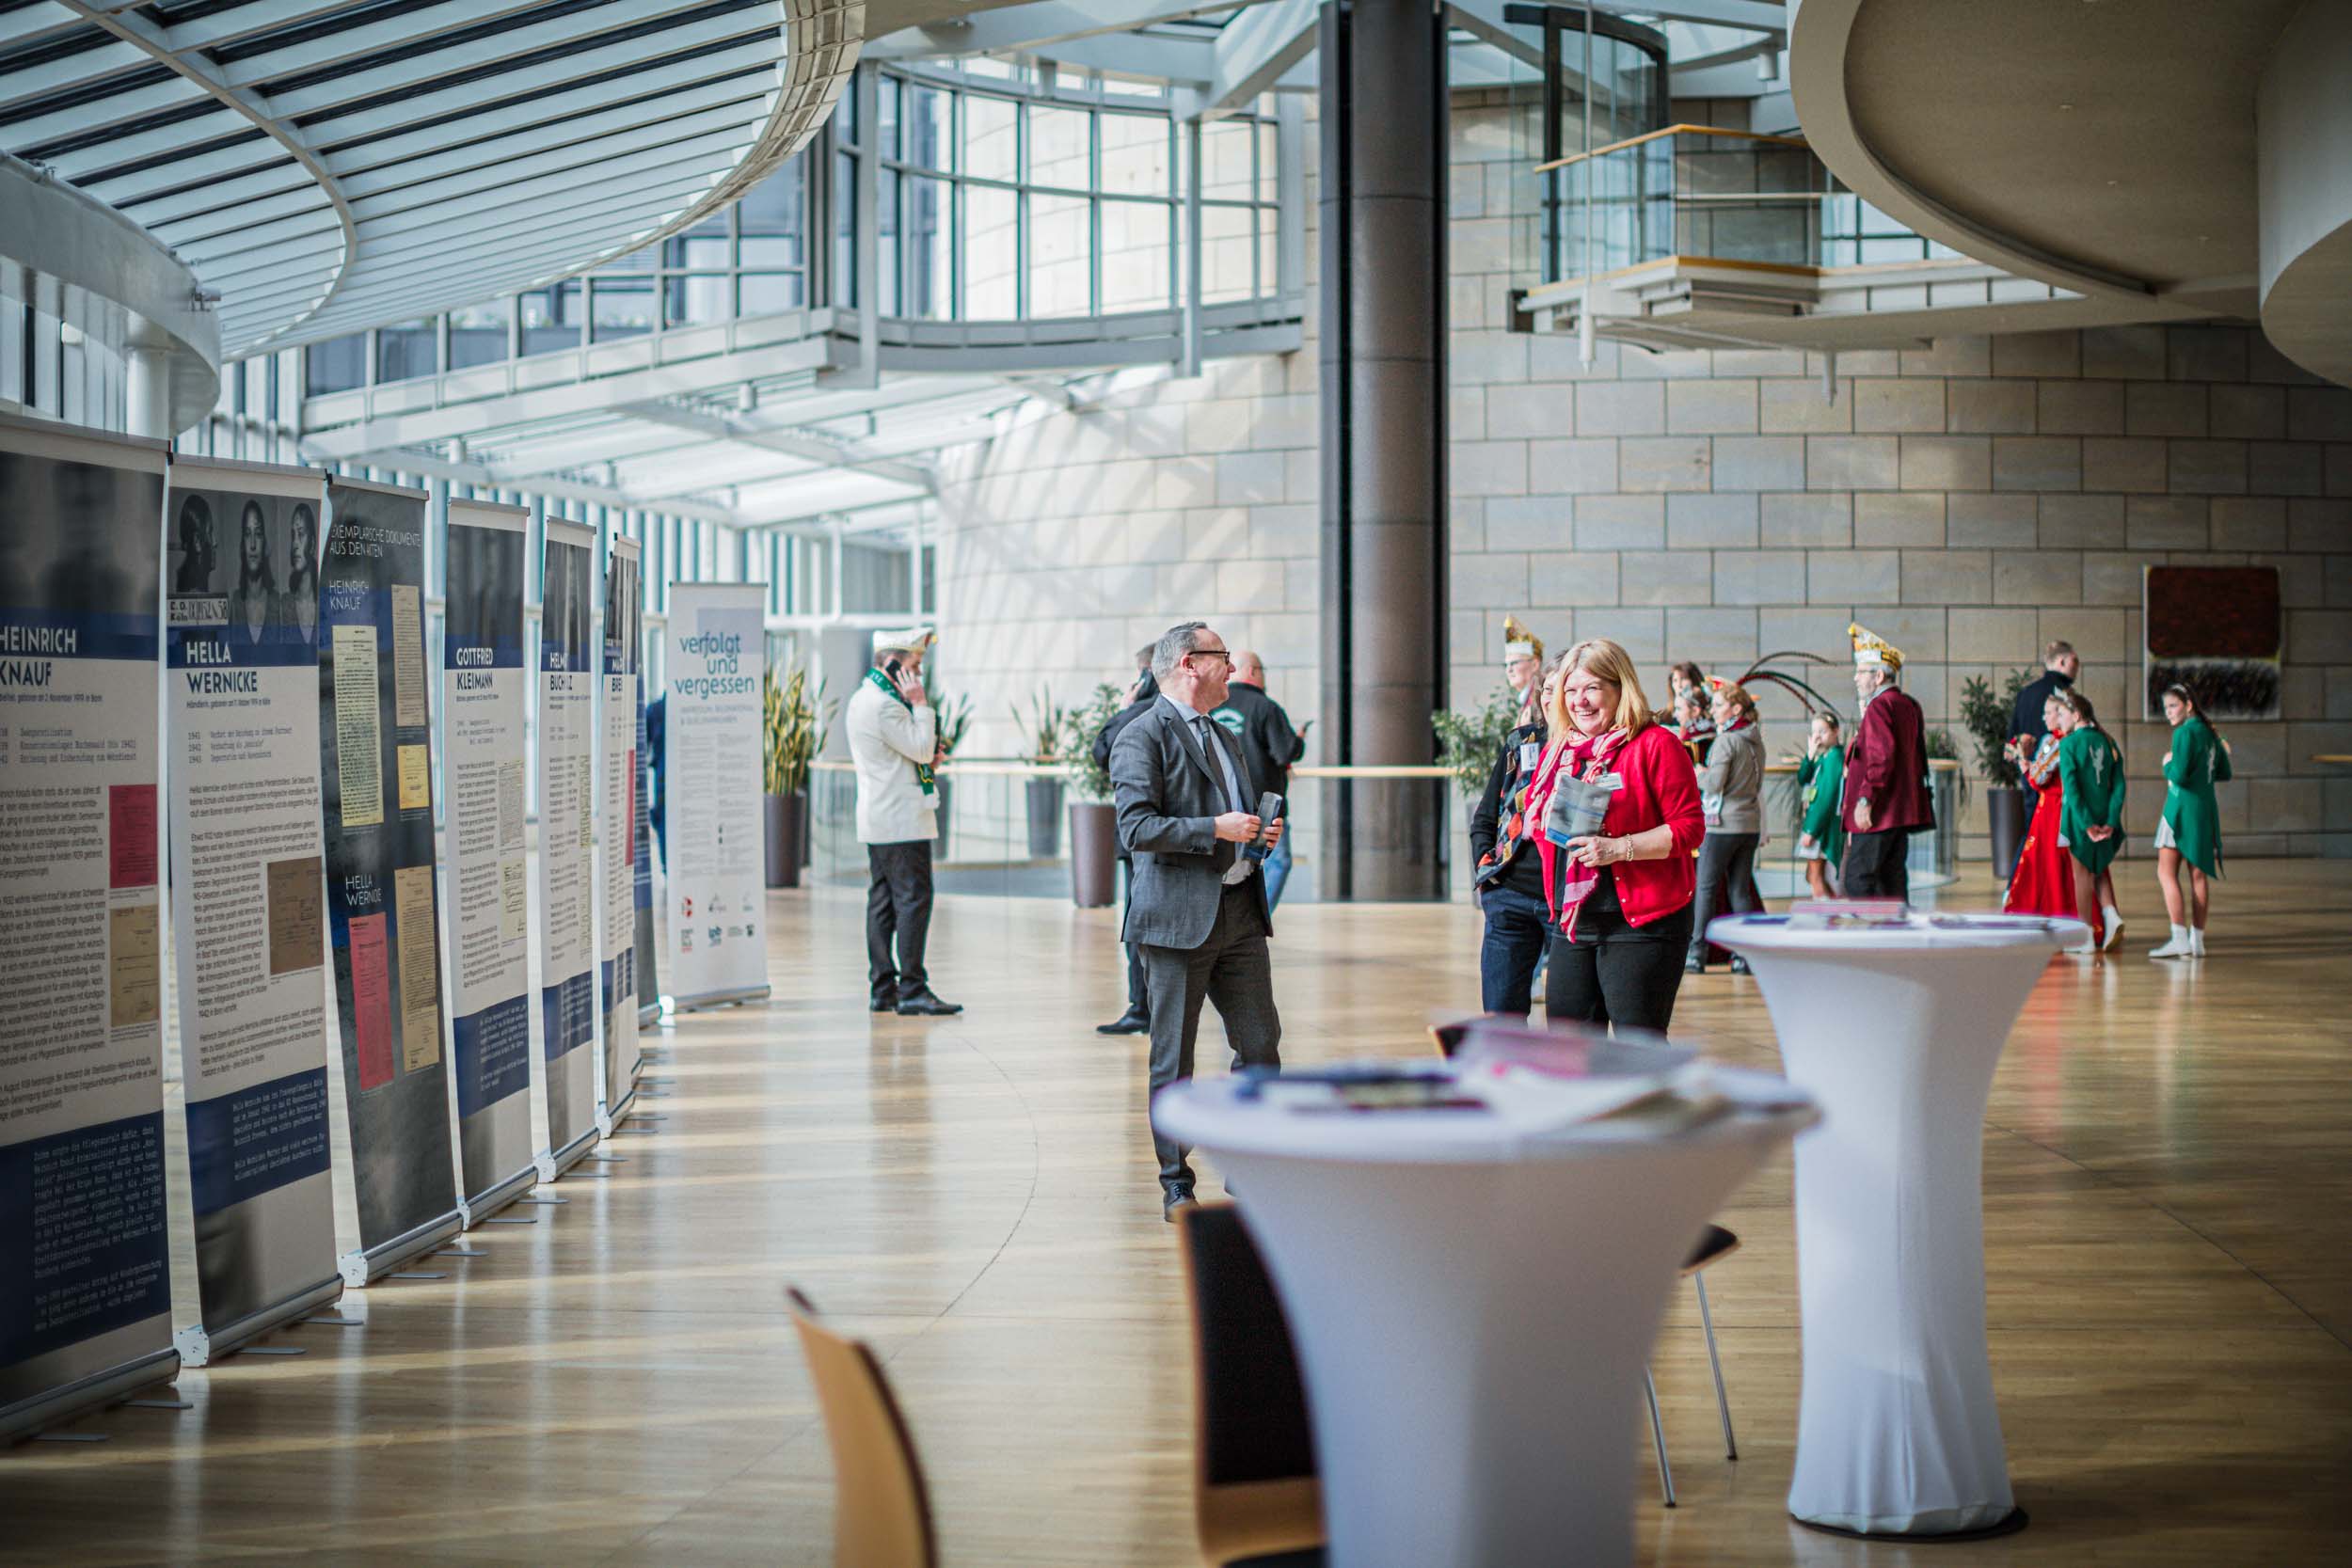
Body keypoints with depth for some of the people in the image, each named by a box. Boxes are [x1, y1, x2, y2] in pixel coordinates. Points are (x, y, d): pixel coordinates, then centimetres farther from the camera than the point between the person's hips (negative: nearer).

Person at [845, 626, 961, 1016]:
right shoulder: (884, 705, -17)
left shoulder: (862, 699, 17)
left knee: (882, 903, 10)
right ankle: (912, 990, -11)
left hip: (878, 821, 11)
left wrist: (926, 760, 10)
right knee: (913, 899, -10)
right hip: (902, 821, -11)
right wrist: (921, 703, -10)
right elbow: (922, 748, -15)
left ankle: (882, 989, 13)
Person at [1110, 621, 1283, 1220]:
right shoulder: (1142, 738, -7)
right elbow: (1137, 828, -17)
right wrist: (1215, 828, -19)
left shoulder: (1223, 737, 21)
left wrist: (1260, 833, 10)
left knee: (1261, 1047, 5)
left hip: (1240, 911, 8)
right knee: (1173, 1060, 1)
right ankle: (1176, 1186, 10)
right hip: (1178, 917, -7)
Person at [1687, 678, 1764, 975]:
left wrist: (1699, 773, 3)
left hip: (1722, 825, -7)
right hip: (1750, 824, 7)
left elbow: (1714, 784, -17)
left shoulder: (1726, 741, -12)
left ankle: (1697, 954, -1)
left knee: (1706, 888, 0)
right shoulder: (1756, 741, 10)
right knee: (1740, 890, 9)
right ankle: (1744, 955, 5)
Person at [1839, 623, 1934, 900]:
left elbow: (1881, 758, -23)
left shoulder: (1880, 707, -13)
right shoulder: (1907, 704, 17)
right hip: (1902, 812, 10)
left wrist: (1865, 799, -25)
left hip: (1878, 814, -10)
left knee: (1858, 880, -9)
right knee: (1892, 880, 10)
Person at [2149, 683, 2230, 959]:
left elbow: (2179, 776, -20)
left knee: (2166, 873, -6)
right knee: (2198, 876, 9)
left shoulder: (2185, 733, -13)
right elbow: (2224, 774, 19)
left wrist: (2167, 765, -1)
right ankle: (2197, 940, 10)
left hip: (2182, 809, -8)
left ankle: (2180, 939, -14)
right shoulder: (2209, 732, 12)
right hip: (2206, 809, 8)